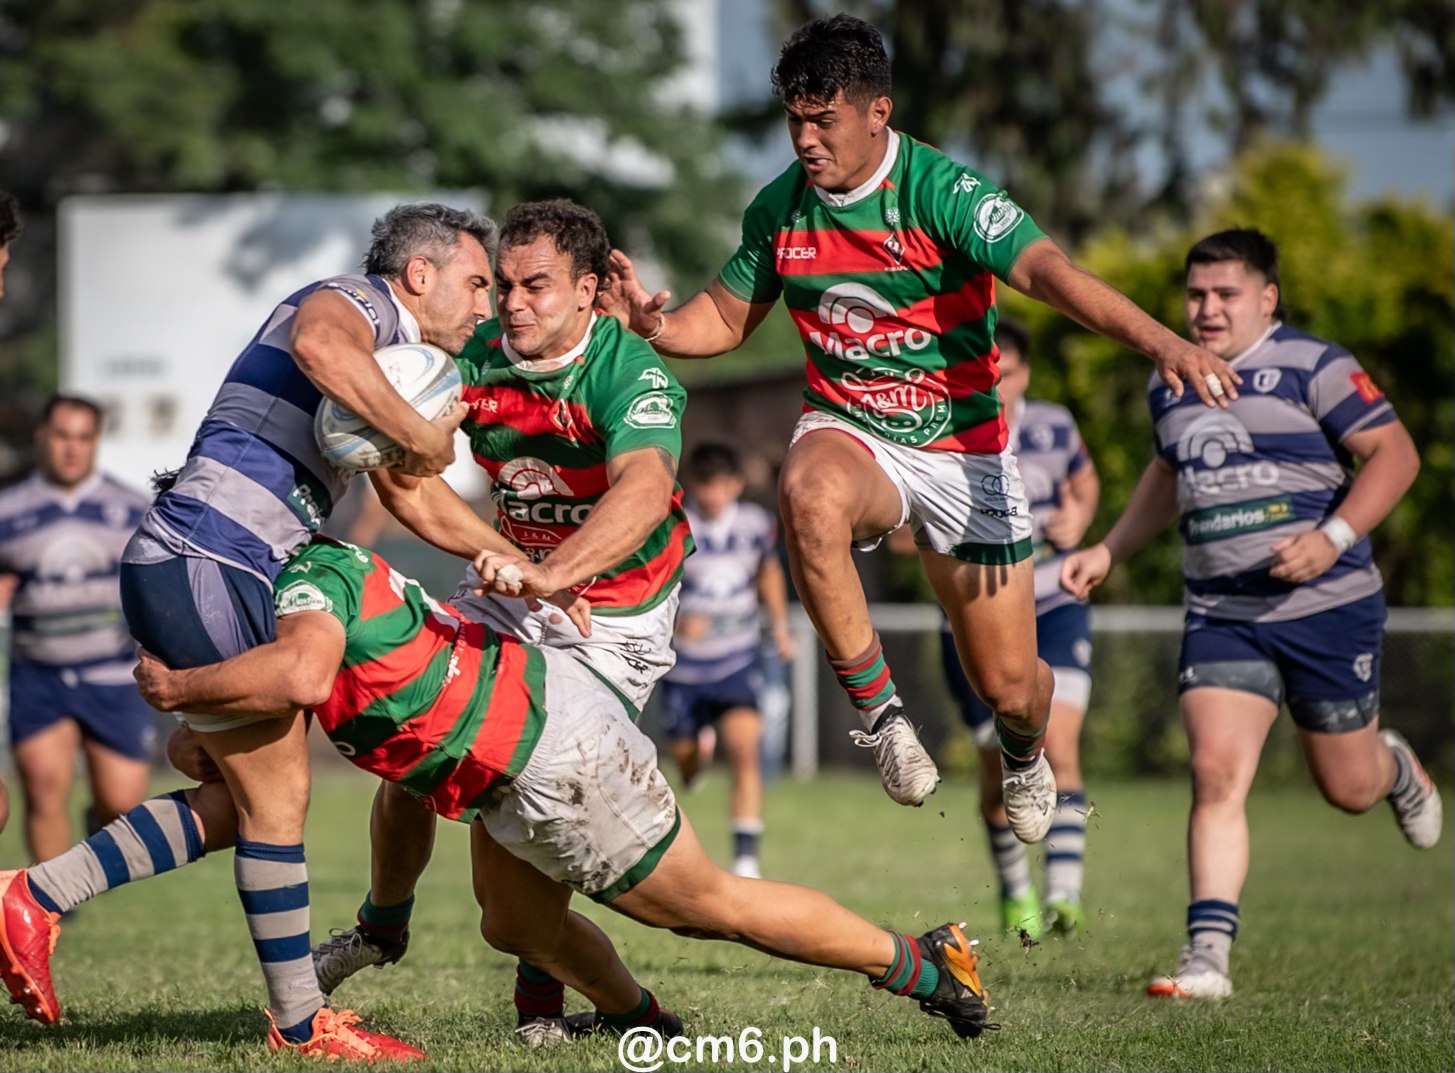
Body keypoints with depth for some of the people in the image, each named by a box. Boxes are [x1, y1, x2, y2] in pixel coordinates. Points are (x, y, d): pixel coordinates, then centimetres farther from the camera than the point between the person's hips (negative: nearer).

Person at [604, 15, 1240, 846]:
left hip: (962, 447, -2)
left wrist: (1161, 341, -47)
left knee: (1007, 684, 2)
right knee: (809, 495, -38)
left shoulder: (942, 192, -18)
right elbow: (727, 316, 13)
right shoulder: (779, 209, -3)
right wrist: (655, 324, -11)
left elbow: (1046, 268, -32)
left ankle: (1025, 750, 43)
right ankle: (880, 712, -23)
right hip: (847, 431, 2)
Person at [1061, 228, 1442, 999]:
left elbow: (1395, 453, -10)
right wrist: (1109, 551, 22)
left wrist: (1333, 537, -22)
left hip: (1328, 609, -4)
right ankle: (1209, 953, -17)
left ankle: (1396, 769, 47)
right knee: (1215, 772, -14)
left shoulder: (1312, 368, -8)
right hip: (1220, 616, 4)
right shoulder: (1170, 389, 10)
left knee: (1347, 788, 9)